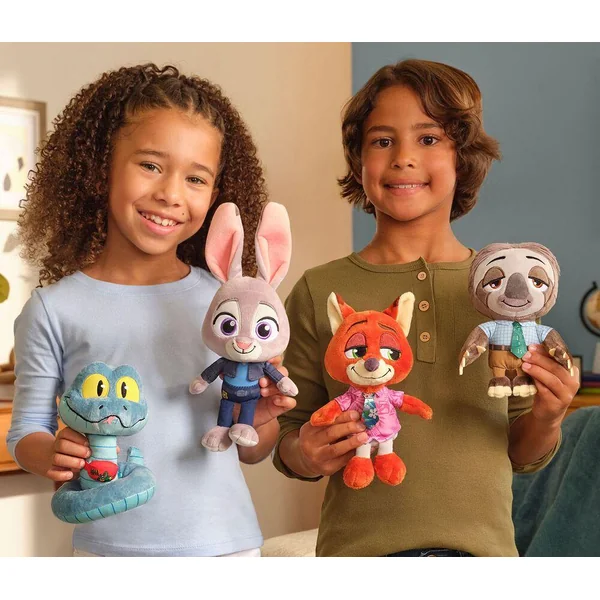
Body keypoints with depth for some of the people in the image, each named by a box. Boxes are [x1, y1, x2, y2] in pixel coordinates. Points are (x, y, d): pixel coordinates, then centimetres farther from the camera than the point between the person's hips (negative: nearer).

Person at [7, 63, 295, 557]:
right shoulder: (55, 310, -7)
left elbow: (253, 451, 6)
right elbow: (26, 429, -1)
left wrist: (259, 418, -15)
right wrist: (48, 453, -21)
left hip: (226, 543, 1)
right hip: (109, 545, -1)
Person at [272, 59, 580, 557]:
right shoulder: (319, 292, -5)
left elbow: (522, 456, 6)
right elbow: (289, 434, 2)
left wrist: (546, 420, -13)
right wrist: (307, 455, -18)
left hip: (484, 545, 1)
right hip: (359, 547, -1)